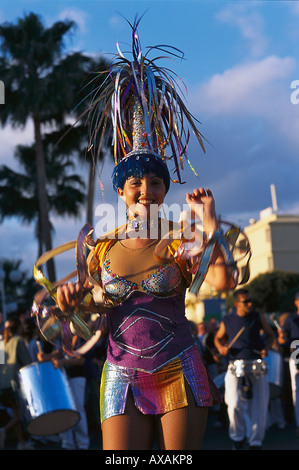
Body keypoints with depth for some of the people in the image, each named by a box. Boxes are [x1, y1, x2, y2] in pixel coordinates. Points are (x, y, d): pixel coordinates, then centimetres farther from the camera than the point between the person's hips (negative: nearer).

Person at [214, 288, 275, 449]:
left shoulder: (258, 317, 3)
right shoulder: (227, 320, 2)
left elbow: (270, 335, 14)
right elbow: (218, 338, 17)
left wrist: (266, 348, -6)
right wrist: (221, 348, -5)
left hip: (257, 367, 1)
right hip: (236, 367, -1)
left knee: (259, 405, 2)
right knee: (235, 405, -14)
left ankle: (256, 441, 20)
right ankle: (237, 437, 12)